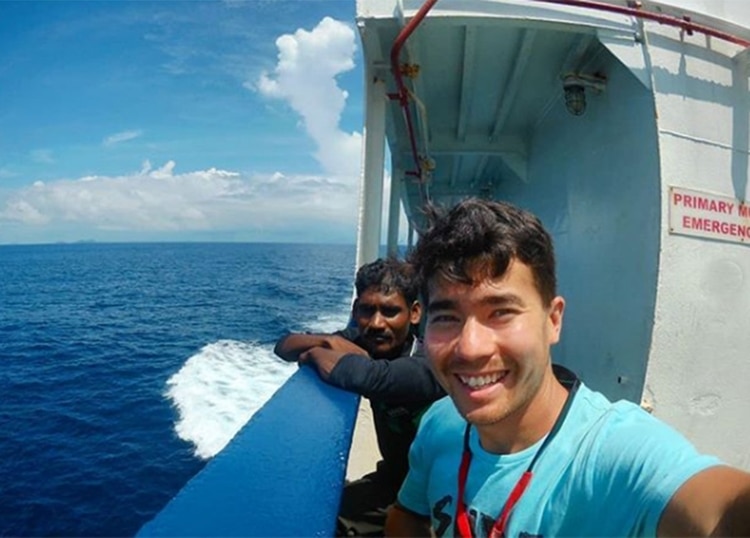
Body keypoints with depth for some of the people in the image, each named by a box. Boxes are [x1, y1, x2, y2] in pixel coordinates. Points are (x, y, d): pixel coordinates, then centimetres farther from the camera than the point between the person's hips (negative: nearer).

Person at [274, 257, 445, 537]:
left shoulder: (432, 363, -31)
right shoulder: (363, 340, -12)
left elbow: (360, 375, -49)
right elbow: (284, 345, -6)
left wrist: (316, 353, -28)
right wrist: (330, 341, -26)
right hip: (393, 477, 6)